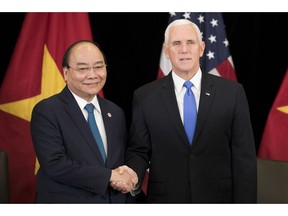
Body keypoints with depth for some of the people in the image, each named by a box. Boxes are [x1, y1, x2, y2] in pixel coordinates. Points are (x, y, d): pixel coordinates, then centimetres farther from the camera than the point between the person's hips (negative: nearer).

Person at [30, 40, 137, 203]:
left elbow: (123, 161, 11)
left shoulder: (116, 113, 5)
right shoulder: (46, 112, -12)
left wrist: (127, 178, -11)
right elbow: (54, 164, -22)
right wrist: (110, 175, -21)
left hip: (116, 200, 5)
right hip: (67, 202, -5)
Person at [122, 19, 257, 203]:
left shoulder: (232, 92, -3)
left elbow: (244, 156, -3)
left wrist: (245, 201, -6)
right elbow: (139, 151, 1)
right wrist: (132, 175, -19)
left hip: (218, 197, 0)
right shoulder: (145, 97, -2)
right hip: (165, 197, 0)